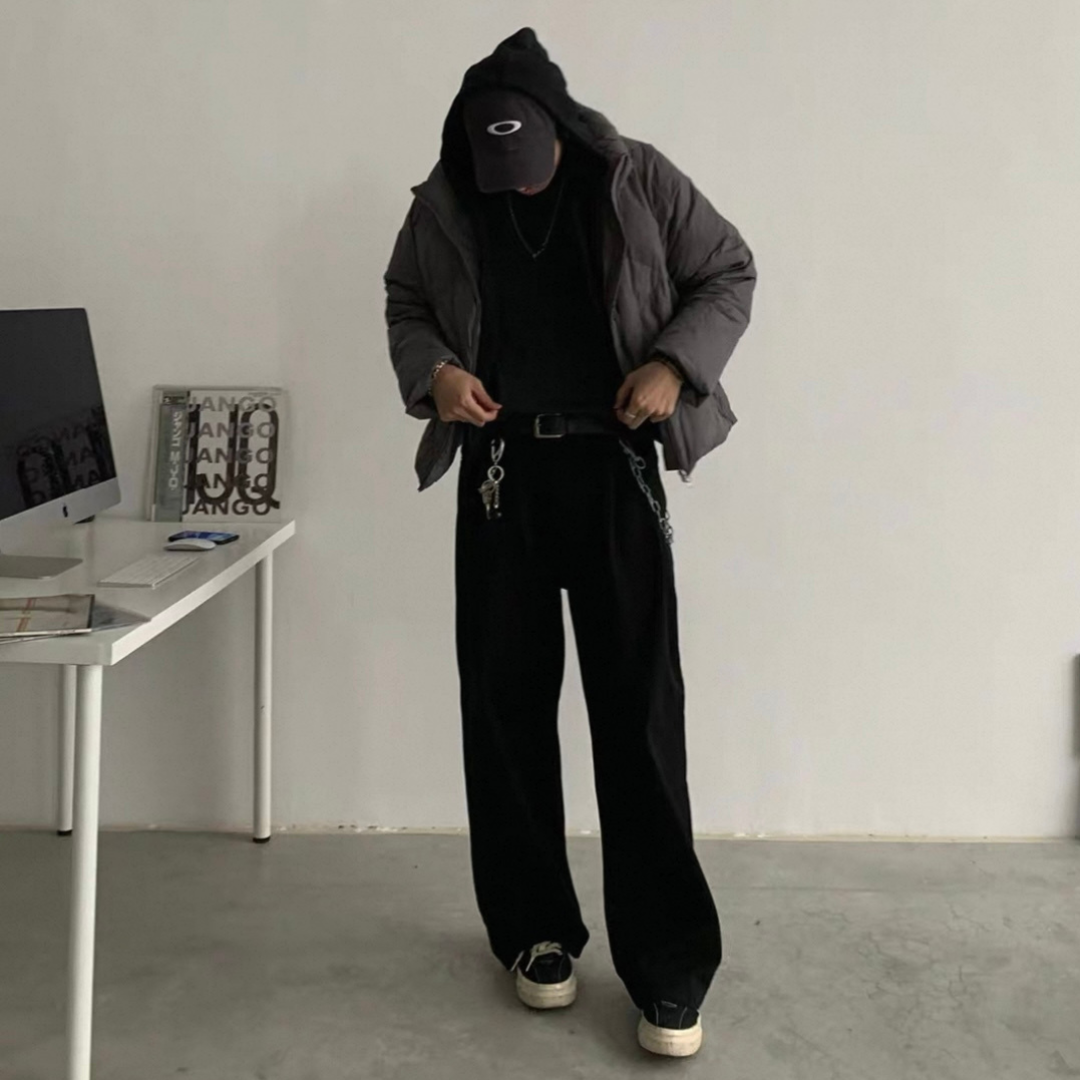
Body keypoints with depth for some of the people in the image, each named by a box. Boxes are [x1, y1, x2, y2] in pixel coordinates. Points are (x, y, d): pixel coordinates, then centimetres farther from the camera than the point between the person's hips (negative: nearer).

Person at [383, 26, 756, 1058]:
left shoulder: (636, 180, -4)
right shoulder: (444, 202, 1)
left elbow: (729, 273, 4)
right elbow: (405, 302, 14)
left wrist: (676, 362, -14)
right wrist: (431, 370, -8)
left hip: (612, 466, -2)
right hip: (500, 471, 3)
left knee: (640, 712, -4)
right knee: (505, 703, 6)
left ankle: (668, 965, 4)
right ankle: (535, 929, 22)